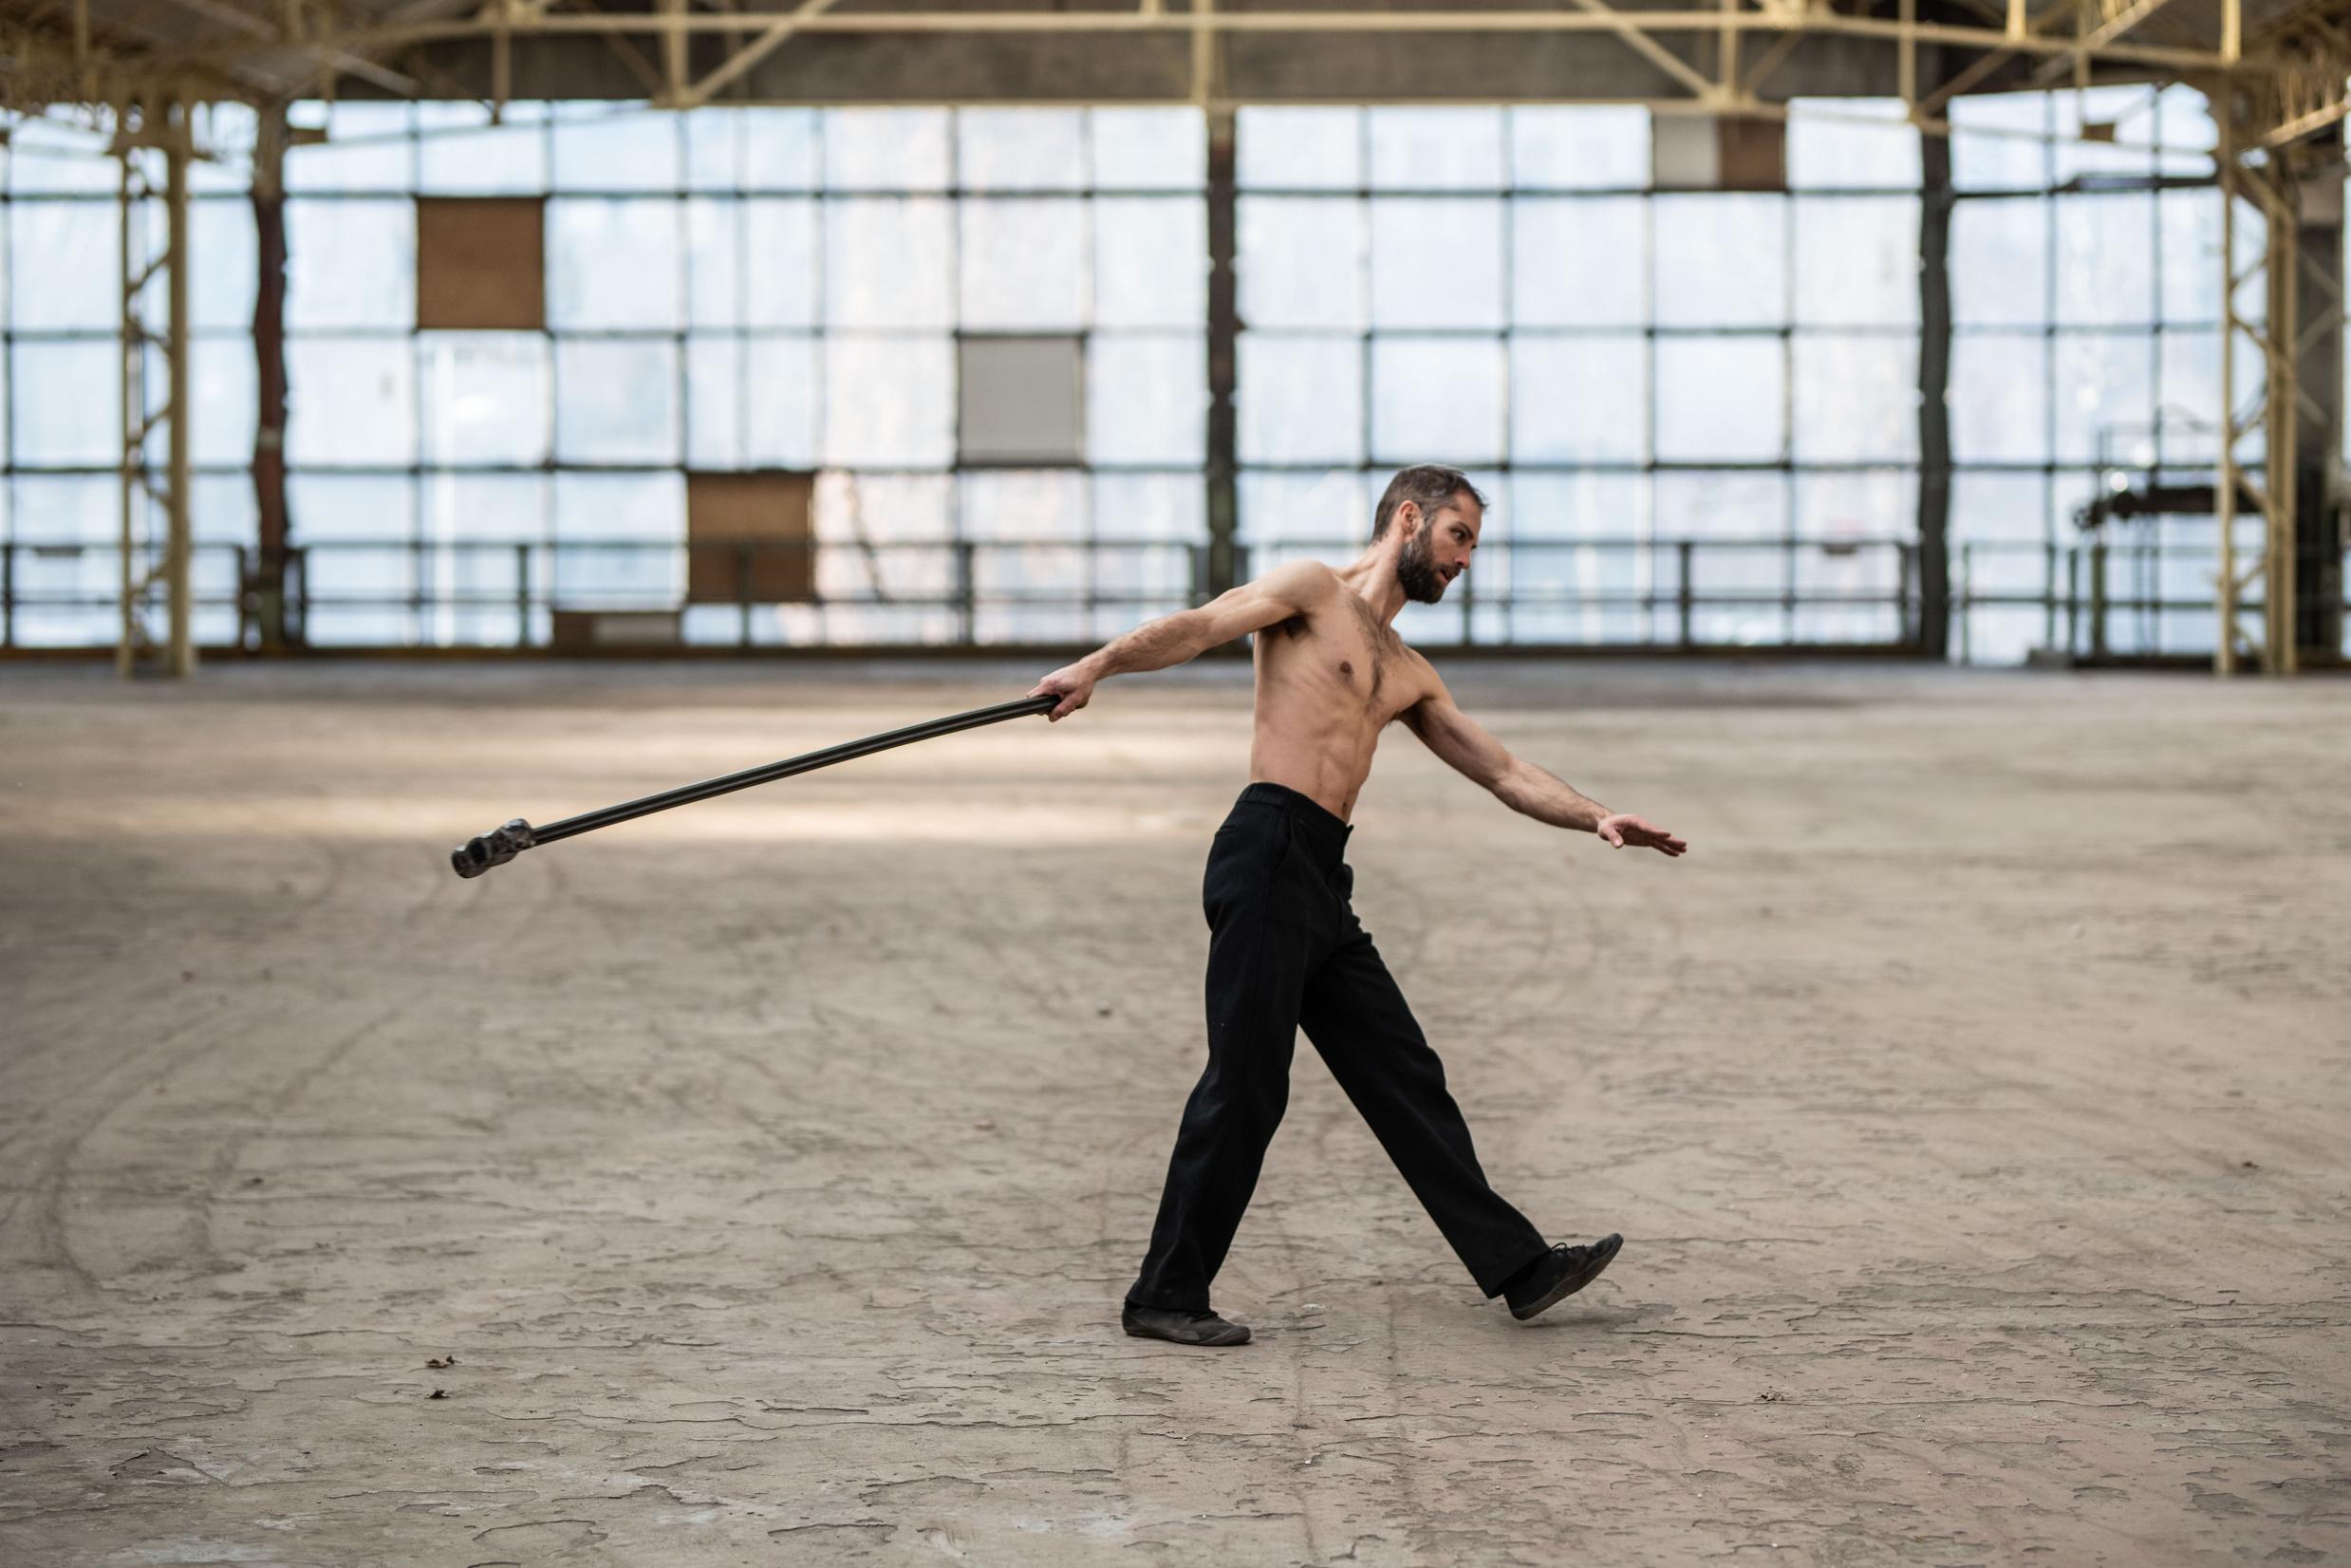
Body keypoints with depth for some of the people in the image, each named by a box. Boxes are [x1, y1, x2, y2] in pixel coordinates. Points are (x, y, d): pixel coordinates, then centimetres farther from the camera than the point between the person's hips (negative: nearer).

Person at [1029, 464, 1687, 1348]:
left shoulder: (1409, 675, 26)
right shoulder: (1312, 591, 4)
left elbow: (1503, 771, 24)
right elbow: (1198, 626, -11)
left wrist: (1594, 818, 10)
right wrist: (1096, 667, -25)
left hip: (1323, 881, 8)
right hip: (1269, 855, -8)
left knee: (1407, 1079, 9)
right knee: (1246, 1082, -9)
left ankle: (1518, 1268, 13)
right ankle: (1165, 1297, -3)